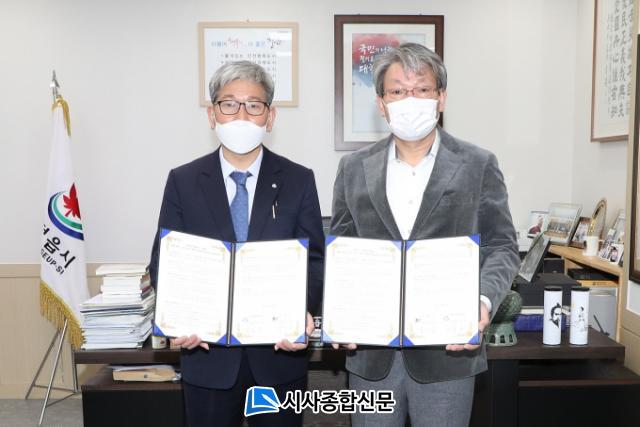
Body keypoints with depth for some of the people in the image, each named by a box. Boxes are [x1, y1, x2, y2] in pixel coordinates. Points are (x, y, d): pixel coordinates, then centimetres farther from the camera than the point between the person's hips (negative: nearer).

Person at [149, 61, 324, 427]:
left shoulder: (299, 180, -1)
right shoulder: (183, 181, 0)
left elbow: (314, 260, -2)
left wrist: (304, 313, -20)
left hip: (280, 353, 0)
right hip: (208, 354, 0)